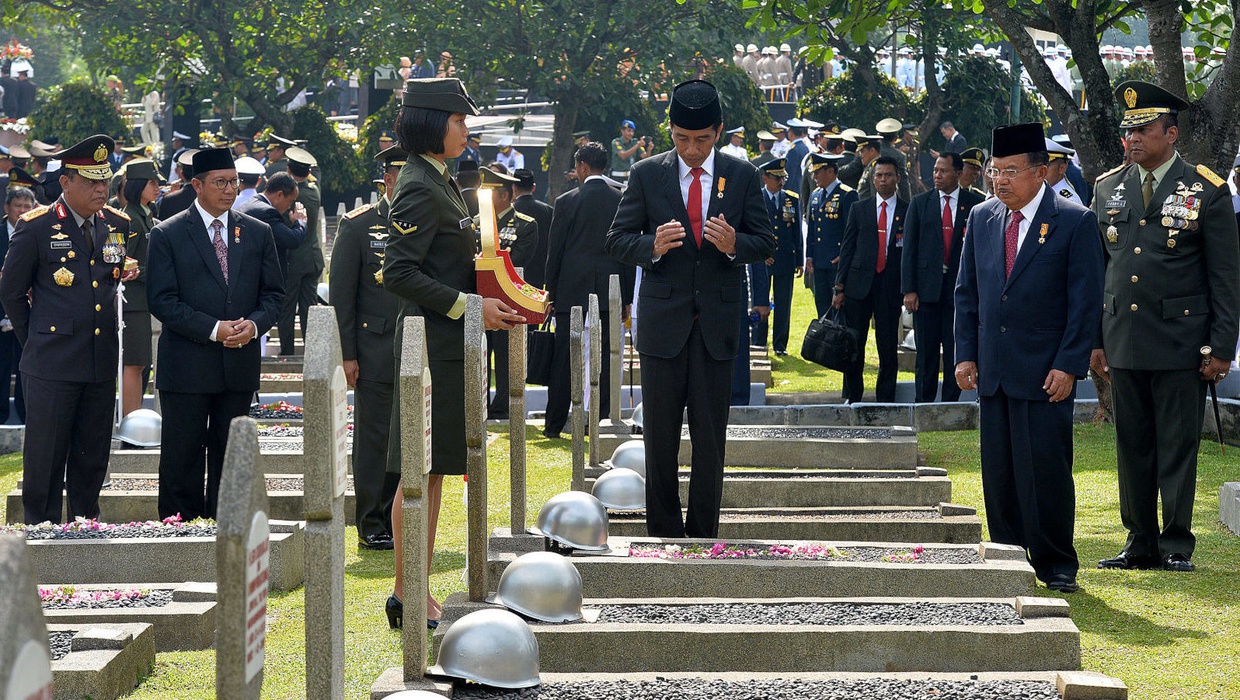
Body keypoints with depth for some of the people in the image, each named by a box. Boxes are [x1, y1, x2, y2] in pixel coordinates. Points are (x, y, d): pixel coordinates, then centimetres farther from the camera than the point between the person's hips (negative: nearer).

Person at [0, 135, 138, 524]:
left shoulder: (117, 225, 10)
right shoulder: (36, 227, -5)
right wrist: (35, 342, 6)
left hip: (102, 361, 5)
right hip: (52, 363, -5)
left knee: (93, 455, 9)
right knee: (45, 455, -1)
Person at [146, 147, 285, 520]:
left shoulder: (258, 233, 10)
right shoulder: (166, 234, -2)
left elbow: (273, 293, 11)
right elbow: (162, 301, -8)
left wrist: (254, 323, -10)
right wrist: (213, 329, -17)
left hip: (239, 364, 4)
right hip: (186, 365, -3)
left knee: (228, 458, 9)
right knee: (182, 458, -1)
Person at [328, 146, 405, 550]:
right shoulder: (358, 225, 0)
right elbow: (341, 295, -2)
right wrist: (348, 355, -7)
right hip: (376, 350, -4)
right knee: (374, 438, -1)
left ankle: (398, 522, 14)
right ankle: (371, 526, 6)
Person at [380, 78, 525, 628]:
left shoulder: (438, 183, 16)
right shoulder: (419, 190, -15)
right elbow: (399, 274, -21)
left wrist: (491, 296, 13)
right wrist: (469, 307, -20)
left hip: (447, 345, 10)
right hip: (431, 346, -10)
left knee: (431, 470, 12)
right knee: (420, 471, -6)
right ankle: (408, 594, -3)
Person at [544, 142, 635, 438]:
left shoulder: (566, 202, -5)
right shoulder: (622, 201, 2)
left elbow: (554, 252, -1)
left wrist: (551, 292, 7)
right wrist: (627, 298, 10)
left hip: (571, 291, -2)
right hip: (609, 292, 2)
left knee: (563, 361, 4)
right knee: (605, 360, 4)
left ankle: (554, 424, 7)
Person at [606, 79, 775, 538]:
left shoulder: (743, 176, 5)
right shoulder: (646, 174, 3)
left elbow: (766, 242, 6)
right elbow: (618, 240, 2)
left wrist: (734, 245, -16)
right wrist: (653, 246, -19)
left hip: (718, 325, 0)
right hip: (662, 323, 0)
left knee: (710, 438, 2)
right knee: (660, 437, 3)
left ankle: (702, 537, 9)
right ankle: (663, 535, 11)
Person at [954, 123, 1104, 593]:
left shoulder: (1075, 222, -5)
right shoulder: (982, 218, 11)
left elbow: (1086, 301, -6)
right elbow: (967, 292, 16)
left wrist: (1069, 365, -12)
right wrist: (965, 355, 7)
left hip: (1045, 373, -5)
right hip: (993, 370, 5)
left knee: (1046, 470, -6)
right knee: (999, 474, 6)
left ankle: (1057, 565, 6)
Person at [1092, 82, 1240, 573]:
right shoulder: (1107, 189, 10)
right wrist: (1092, 340, 8)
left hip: (1180, 345, -4)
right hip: (1123, 344, 4)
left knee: (1178, 448, -1)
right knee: (1132, 447, 8)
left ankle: (1177, 546, 7)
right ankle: (1141, 543, 16)